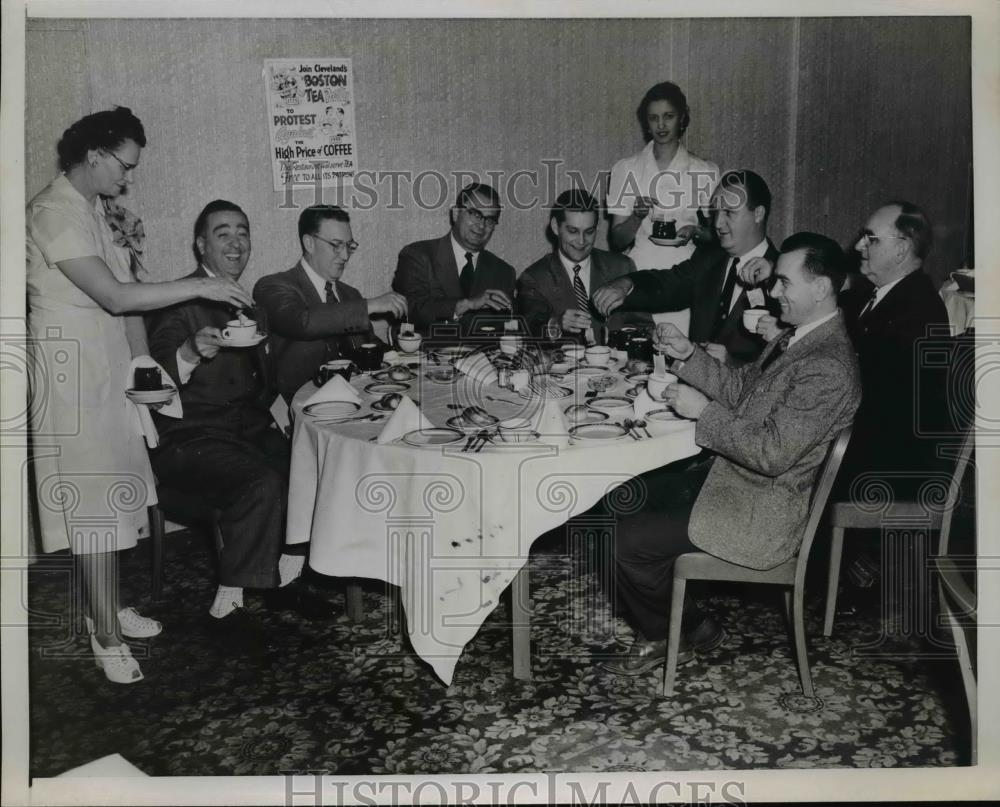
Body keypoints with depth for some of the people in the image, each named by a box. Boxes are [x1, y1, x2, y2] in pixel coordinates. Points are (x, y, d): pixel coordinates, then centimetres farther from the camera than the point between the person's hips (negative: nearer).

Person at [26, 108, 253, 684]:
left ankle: (110, 609, 27)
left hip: (107, 367, 9)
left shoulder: (94, 210, 12)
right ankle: (107, 637, 6)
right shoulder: (55, 213, -17)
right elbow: (114, 296, -25)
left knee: (111, 497, 14)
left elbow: (125, 295, 15)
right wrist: (200, 286, -22)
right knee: (95, 504, -4)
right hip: (71, 370, -9)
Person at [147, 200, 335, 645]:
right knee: (263, 484, -31)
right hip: (192, 438, -7)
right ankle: (226, 605, -16)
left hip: (247, 429, 7)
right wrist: (190, 351, -42)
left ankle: (285, 578, 5)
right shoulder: (181, 300, -8)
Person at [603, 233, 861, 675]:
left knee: (629, 539, -12)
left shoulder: (829, 368, -26)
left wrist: (703, 411, -21)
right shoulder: (797, 336, 5)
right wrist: (688, 355, -3)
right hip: (735, 473, 10)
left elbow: (773, 453, -27)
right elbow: (741, 387, 11)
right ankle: (661, 628, 23)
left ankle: (670, 633, 17)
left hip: (762, 512, -10)